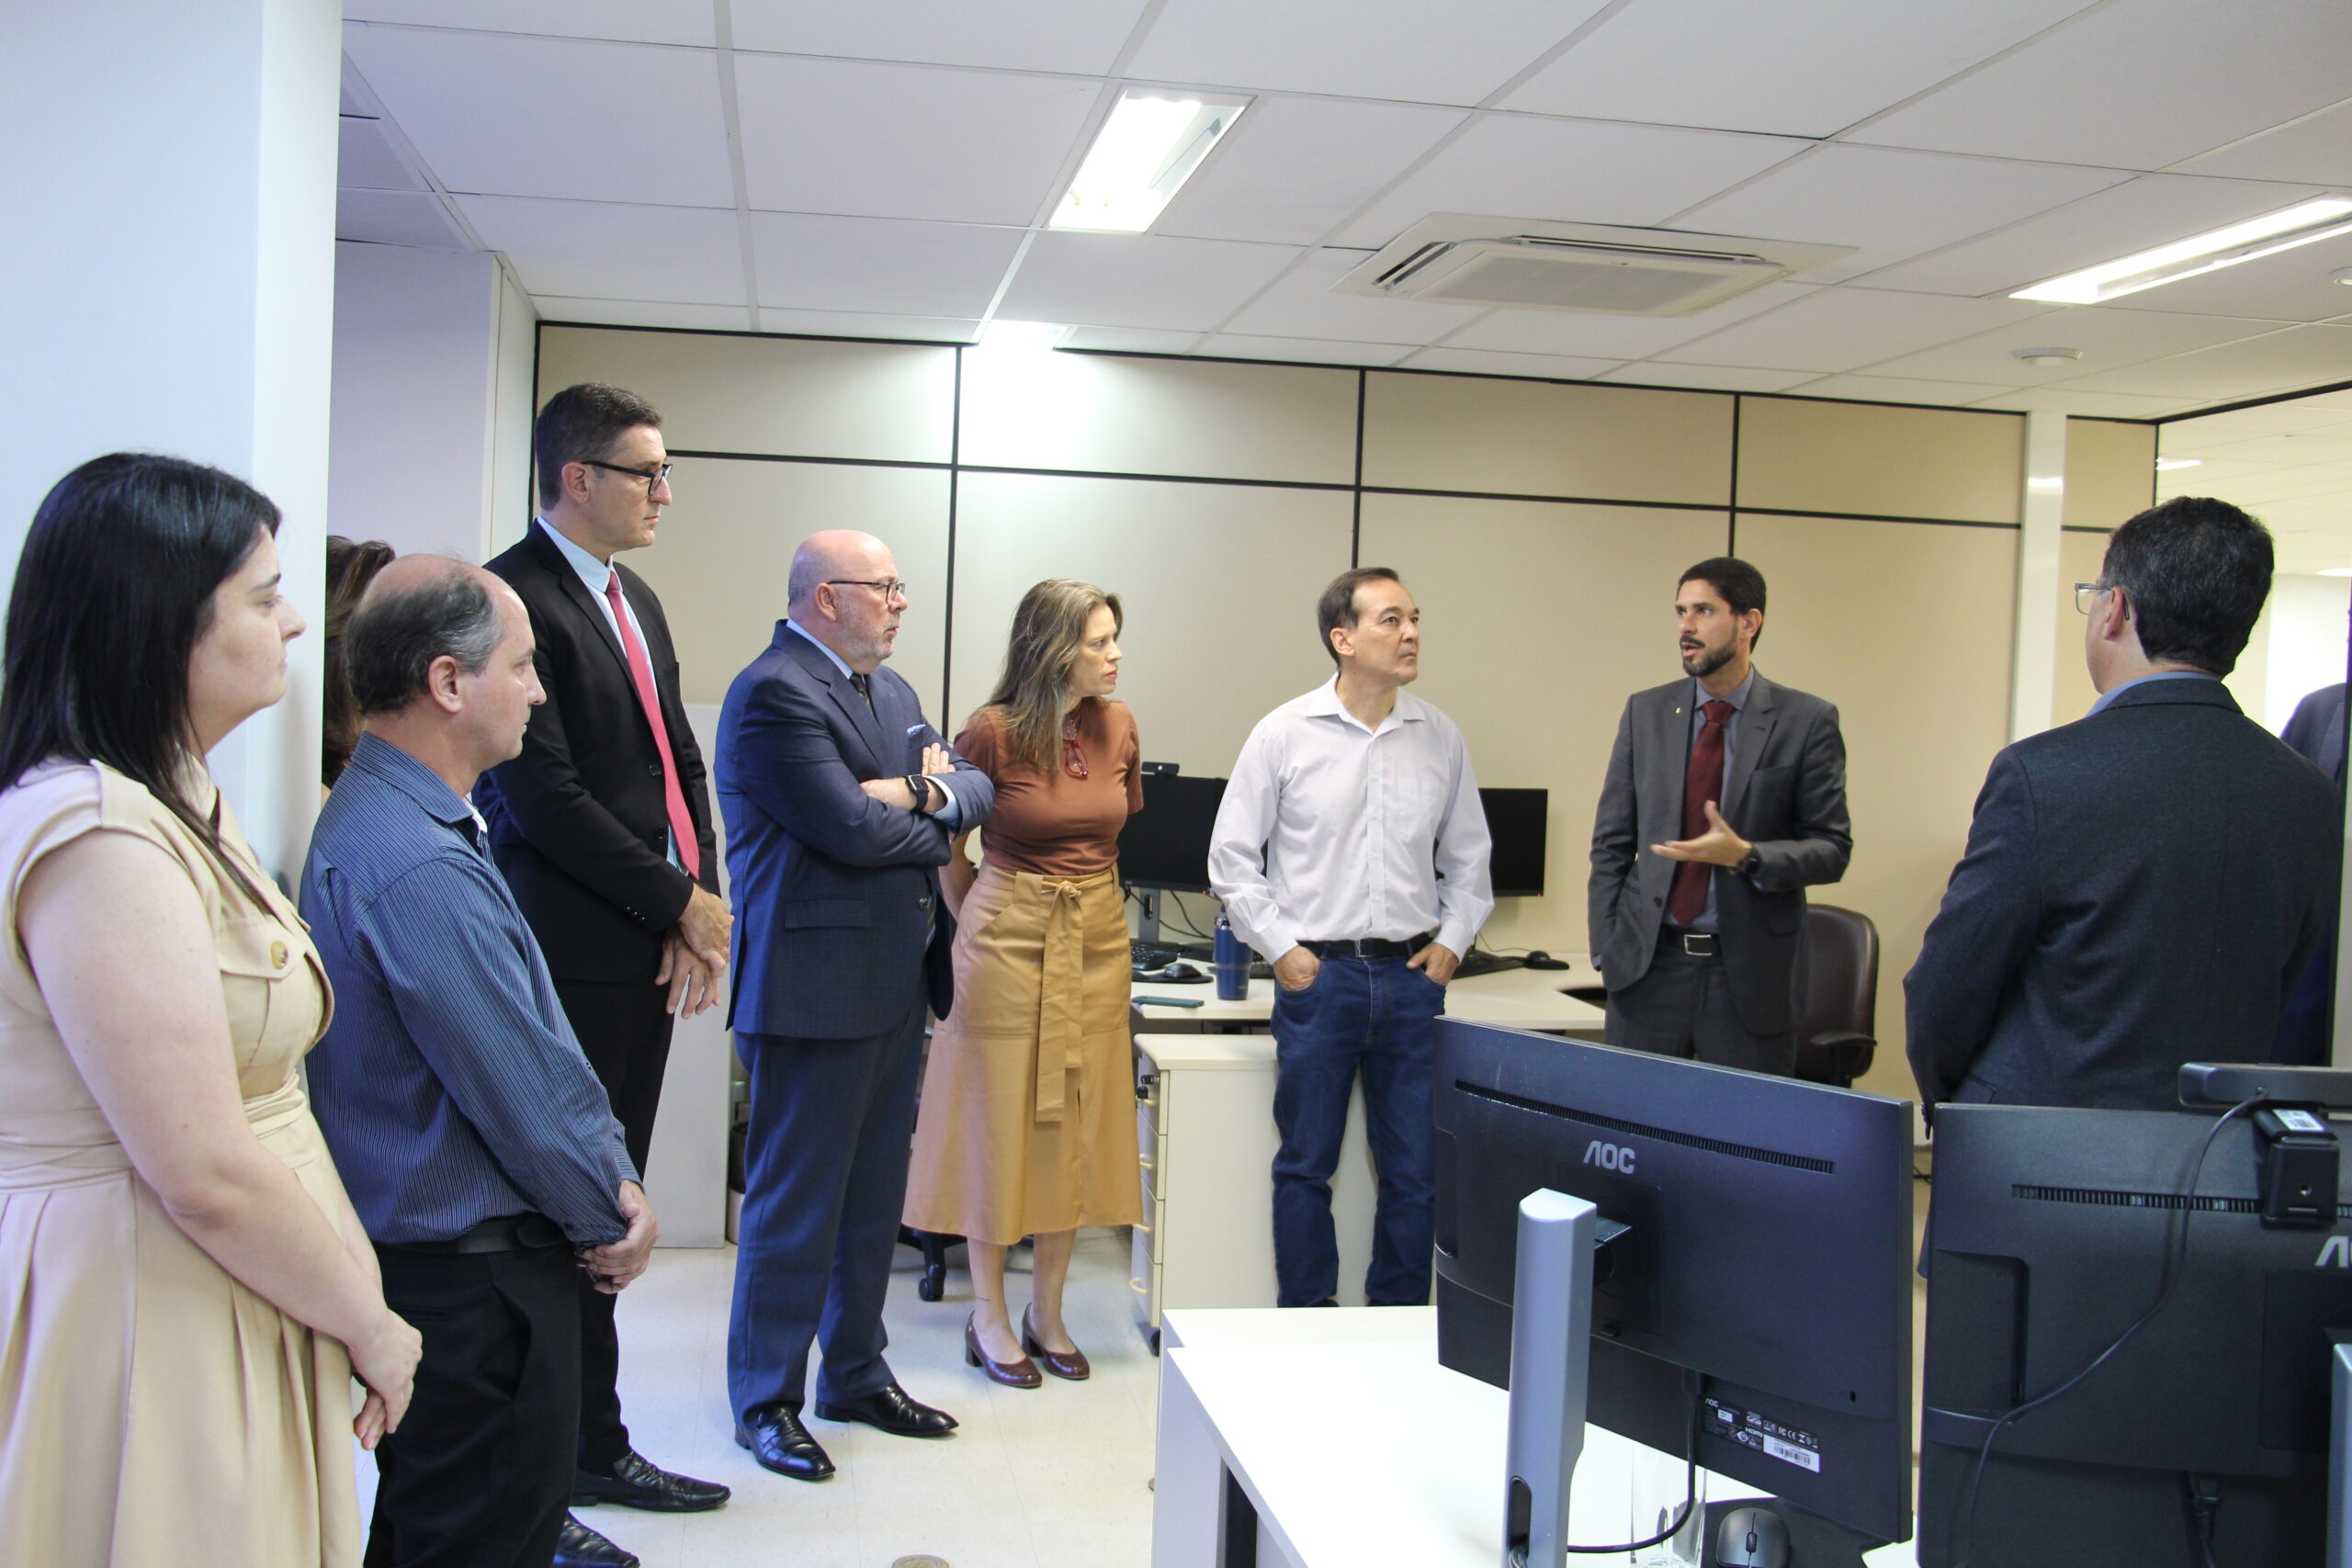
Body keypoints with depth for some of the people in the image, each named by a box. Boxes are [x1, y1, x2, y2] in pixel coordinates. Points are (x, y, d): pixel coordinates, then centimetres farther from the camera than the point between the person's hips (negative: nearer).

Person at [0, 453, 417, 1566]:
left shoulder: (173, 805, 11)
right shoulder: (101, 841, -22)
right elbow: (210, 1176, -24)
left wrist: (352, 1298, 9)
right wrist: (370, 1328, -10)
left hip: (225, 1305, 10)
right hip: (149, 1337, -10)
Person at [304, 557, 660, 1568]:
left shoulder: (384, 813, 9)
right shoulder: (419, 869, -25)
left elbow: (534, 1041, 10)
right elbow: (518, 1091, -21)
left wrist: (610, 1181, 4)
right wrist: (609, 1216, -5)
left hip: (441, 1247, 10)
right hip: (469, 1270, -10)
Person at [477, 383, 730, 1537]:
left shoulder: (636, 601, 17)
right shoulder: (516, 596, -12)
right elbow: (543, 797, -18)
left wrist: (697, 912, 4)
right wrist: (683, 902, -10)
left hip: (651, 956, 9)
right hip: (571, 963, -9)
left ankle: (595, 1448, 26)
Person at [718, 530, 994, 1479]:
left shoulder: (889, 690, 16)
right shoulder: (774, 695, -14)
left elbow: (977, 790, 11)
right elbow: (854, 832, -22)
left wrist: (921, 790, -12)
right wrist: (933, 818, -3)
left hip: (897, 982, 9)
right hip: (816, 989, -9)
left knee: (874, 1194, 17)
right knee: (795, 1203, 1)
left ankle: (856, 1375, 31)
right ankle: (765, 1402, 15)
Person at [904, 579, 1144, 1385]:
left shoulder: (1118, 726, 2)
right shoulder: (993, 732, -11)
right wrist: (976, 924, 7)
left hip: (1097, 940, 5)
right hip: (1007, 939, -4)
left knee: (1077, 1124, 9)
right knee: (997, 1121, 3)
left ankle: (1048, 1312, 22)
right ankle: (989, 1318, 17)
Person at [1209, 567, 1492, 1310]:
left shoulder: (1440, 737, 5)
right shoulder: (1285, 733, -3)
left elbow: (1468, 858, 16)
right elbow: (1233, 855, 2)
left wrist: (1452, 939, 4)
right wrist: (1279, 945, -5)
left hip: (1411, 975, 3)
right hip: (1318, 972, -2)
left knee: (1416, 1168, 7)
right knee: (1306, 1165, 8)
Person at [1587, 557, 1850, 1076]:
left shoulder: (1807, 721, -3)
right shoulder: (1645, 712, 7)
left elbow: (1832, 849, -2)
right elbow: (1611, 841, 9)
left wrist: (1747, 857, -20)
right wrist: (1606, 947, 2)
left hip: (1751, 975, -2)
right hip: (1647, 968, 3)